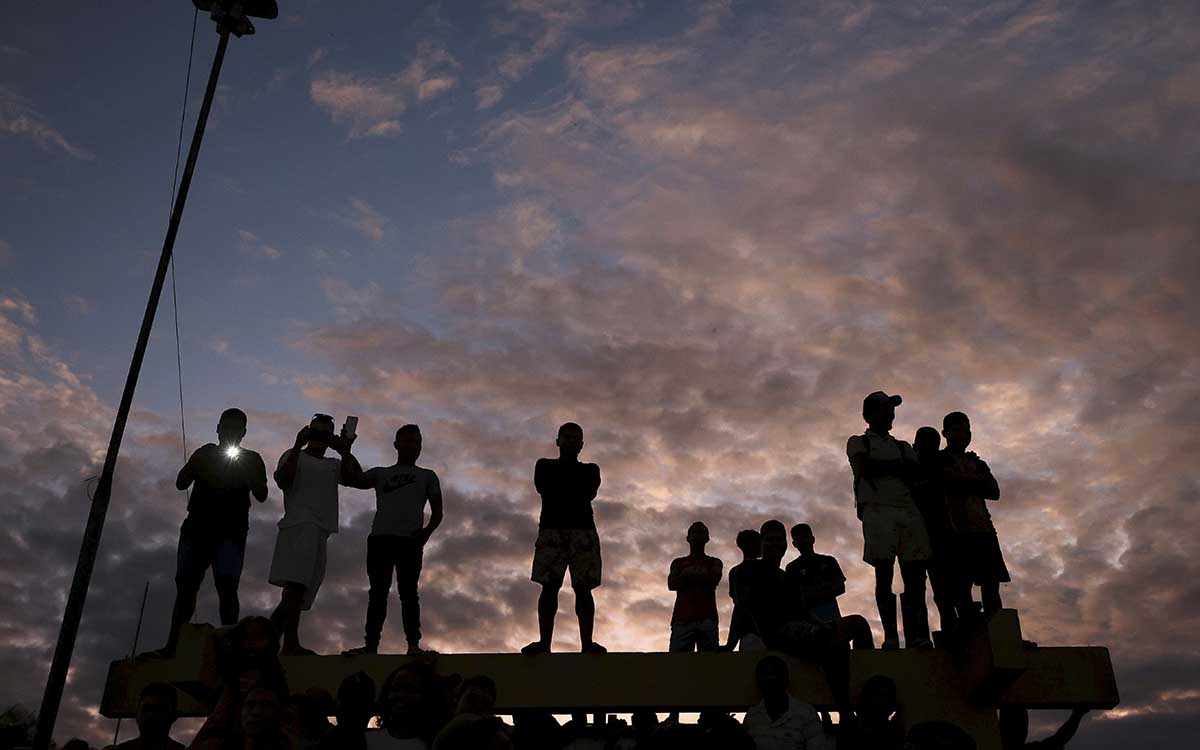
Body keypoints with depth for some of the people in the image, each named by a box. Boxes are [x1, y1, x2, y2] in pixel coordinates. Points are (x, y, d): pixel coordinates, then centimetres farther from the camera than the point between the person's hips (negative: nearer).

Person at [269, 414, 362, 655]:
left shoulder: (334, 465, 26)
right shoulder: (294, 456, 12)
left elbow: (356, 476, 9)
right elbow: (282, 479, -7)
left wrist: (345, 452, -4)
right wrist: (298, 446, -11)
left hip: (320, 531, 7)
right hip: (299, 525, -7)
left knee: (299, 591, 5)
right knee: (296, 583, -22)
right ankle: (291, 642, -30)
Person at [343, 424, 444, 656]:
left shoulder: (427, 476, 19)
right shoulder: (380, 473, 23)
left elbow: (437, 511, 12)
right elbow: (352, 479, 8)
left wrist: (428, 530, -7)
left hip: (410, 540, -2)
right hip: (380, 538, 2)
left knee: (408, 592, -7)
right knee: (377, 593, -2)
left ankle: (413, 644, -10)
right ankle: (371, 644, -4)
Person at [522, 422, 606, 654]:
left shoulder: (590, 470, 21)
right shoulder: (545, 465, 19)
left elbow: (589, 493, 1)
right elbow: (543, 487, -1)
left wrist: (560, 492, 4)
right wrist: (575, 494, 3)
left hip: (583, 530, 1)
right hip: (551, 528, -1)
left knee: (583, 587, -9)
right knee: (549, 586, -11)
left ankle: (587, 644, -17)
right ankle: (544, 642, -16)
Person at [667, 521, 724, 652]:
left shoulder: (714, 562, 22)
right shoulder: (678, 562, 23)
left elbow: (714, 579, 0)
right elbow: (671, 584, 5)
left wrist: (687, 575, 6)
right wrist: (701, 576, 5)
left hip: (707, 618, 0)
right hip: (682, 618, 0)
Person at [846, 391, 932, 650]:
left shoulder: (903, 447, 29)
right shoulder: (858, 442, 17)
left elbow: (917, 474, 11)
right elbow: (864, 468, -3)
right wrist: (898, 467, 4)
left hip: (908, 509, 4)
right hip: (877, 509, -4)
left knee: (914, 574, -8)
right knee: (884, 573, -12)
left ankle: (917, 635, -14)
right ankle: (890, 636, -15)